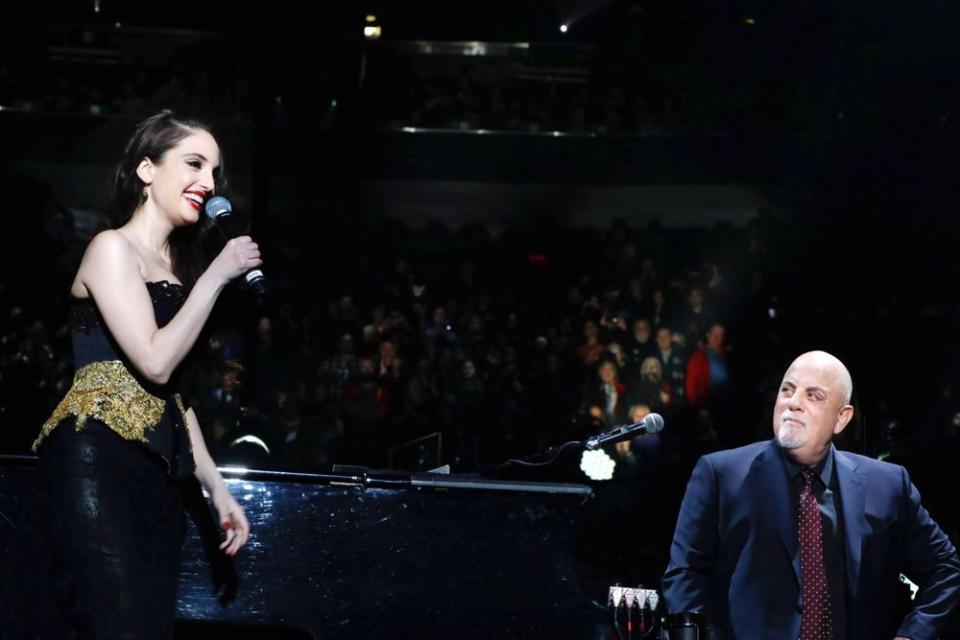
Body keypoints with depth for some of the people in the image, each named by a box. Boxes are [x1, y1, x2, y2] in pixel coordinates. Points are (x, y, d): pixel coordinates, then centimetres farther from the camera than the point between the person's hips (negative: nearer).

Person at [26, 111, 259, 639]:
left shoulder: (176, 267, 22)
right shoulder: (112, 249, -3)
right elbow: (155, 362, -14)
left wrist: (216, 487, 19)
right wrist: (216, 277, -7)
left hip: (160, 468, 9)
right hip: (97, 459, -9)